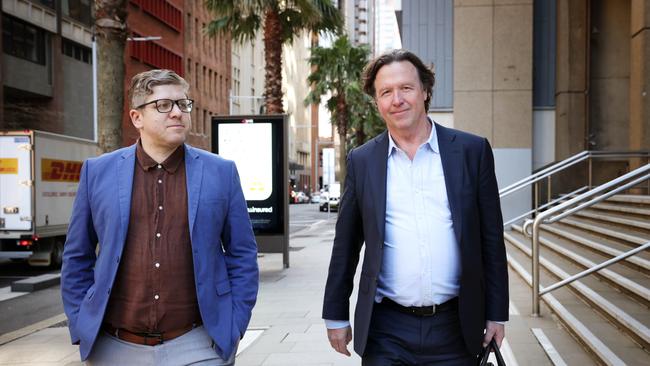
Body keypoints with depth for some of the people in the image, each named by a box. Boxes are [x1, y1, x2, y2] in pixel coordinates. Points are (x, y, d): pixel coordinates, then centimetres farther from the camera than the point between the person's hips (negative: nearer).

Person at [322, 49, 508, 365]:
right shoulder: (362, 160, 3)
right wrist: (336, 316, 8)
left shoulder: (472, 150, 0)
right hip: (386, 331, 0)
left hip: (455, 328, 0)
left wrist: (496, 314, 3)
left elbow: (491, 240, 3)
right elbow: (345, 247, 7)